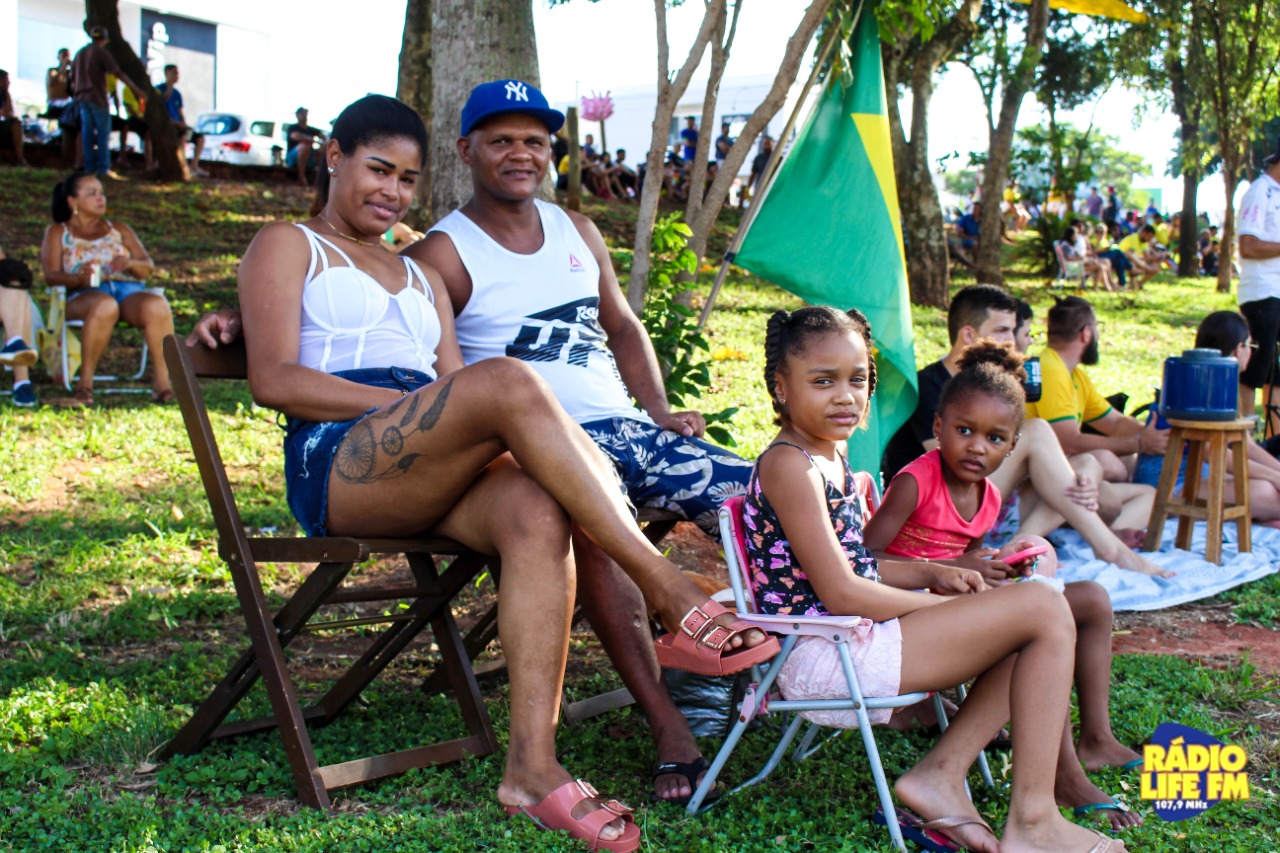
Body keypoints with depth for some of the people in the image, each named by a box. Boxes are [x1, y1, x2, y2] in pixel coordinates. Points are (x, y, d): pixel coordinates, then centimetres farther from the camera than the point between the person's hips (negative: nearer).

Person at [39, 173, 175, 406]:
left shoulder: (119, 229, 28)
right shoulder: (57, 232, 20)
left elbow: (148, 267, 17)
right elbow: (51, 275, 4)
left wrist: (130, 263, -7)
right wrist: (77, 278, -19)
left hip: (129, 291, 2)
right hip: (85, 295, -2)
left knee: (157, 306, -34)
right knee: (104, 306, -41)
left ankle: (162, 378, -33)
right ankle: (86, 382, -32)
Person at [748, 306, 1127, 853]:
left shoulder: (831, 458, 16)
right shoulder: (789, 465, -15)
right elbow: (841, 593, -20)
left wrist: (933, 574, 8)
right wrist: (938, 603, -8)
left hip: (852, 639, 10)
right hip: (822, 657, -10)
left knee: (1034, 633, 14)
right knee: (1043, 610, -13)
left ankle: (940, 773, 1)